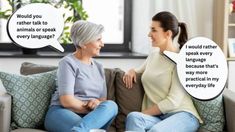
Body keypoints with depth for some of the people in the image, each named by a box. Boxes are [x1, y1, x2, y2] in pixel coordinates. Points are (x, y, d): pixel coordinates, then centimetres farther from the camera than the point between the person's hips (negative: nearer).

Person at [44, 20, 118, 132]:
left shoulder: (98, 67, 21)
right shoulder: (68, 63, -2)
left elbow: (103, 100, 14)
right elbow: (66, 101, -13)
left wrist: (97, 104, -12)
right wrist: (96, 110, -8)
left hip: (89, 117, 7)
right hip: (61, 112, -7)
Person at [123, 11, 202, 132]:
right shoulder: (153, 54, 14)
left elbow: (173, 102, -12)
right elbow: (142, 70, 36)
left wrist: (143, 113, -9)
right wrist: (132, 71, 13)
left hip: (182, 114, -5)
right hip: (156, 116, 5)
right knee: (133, 117, -31)